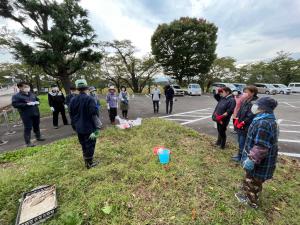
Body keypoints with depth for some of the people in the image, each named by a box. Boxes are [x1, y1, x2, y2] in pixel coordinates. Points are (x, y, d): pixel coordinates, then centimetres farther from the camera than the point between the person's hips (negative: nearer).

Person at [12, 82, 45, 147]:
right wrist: (27, 104, -24)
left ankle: (38, 137, 34)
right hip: (26, 115, -6)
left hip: (35, 113, 6)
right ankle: (28, 142, 2)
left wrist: (37, 102, 1)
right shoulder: (16, 96, -7)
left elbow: (37, 99, 25)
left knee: (36, 126, 17)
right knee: (28, 128, -5)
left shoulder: (32, 94, 11)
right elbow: (14, 104, -17)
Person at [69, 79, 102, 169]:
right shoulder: (90, 99, -17)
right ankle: (90, 163, 21)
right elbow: (94, 114, -20)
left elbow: (71, 114, 12)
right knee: (90, 145, 8)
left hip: (79, 128, 7)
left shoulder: (73, 100, 4)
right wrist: (97, 127, -15)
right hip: (89, 128, -6)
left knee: (83, 145, 21)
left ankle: (86, 161, 36)